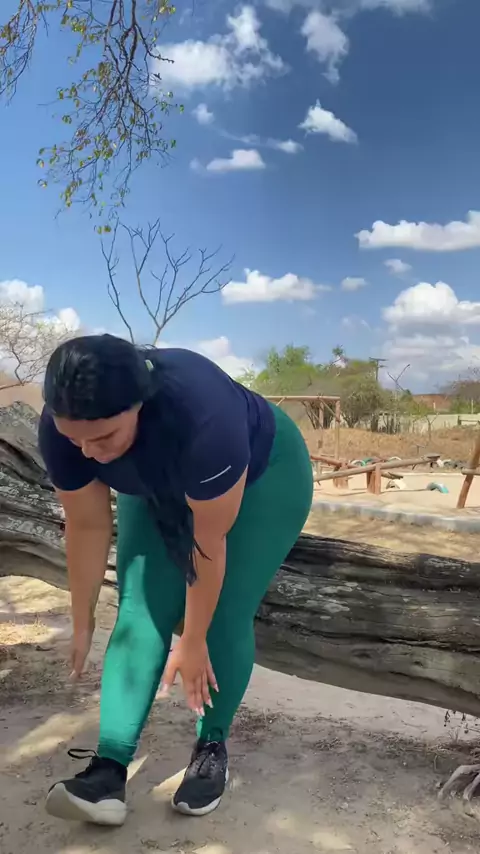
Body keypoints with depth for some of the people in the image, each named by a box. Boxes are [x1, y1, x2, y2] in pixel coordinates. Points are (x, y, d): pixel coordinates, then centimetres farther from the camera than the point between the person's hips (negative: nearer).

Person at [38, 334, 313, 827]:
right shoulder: (62, 427, -28)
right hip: (160, 486, 5)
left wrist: (193, 641, -21)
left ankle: (212, 746, 12)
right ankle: (110, 767, -5)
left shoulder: (202, 415, -43)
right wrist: (83, 621, -7)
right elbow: (87, 526, -15)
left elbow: (209, 543, -32)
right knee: (139, 612, -7)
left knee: (225, 619, -10)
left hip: (263, 476, -4)